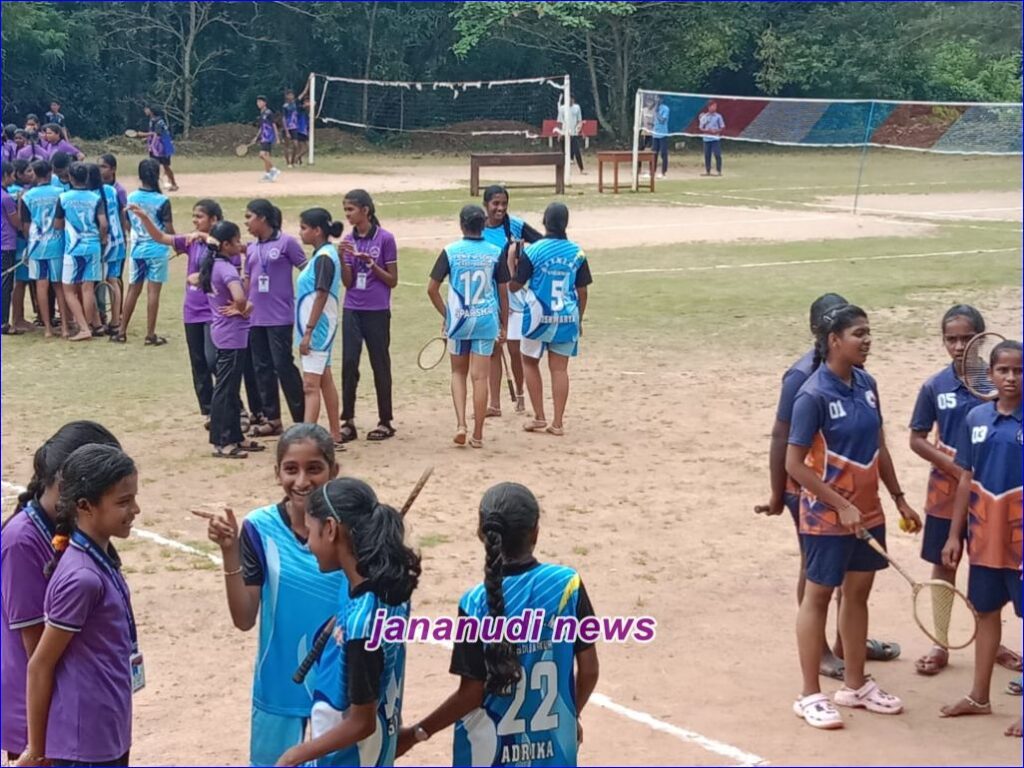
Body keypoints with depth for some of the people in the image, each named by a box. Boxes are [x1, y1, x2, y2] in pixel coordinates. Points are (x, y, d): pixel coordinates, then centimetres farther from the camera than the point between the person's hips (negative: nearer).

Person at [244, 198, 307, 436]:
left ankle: (301, 419, 0)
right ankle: (272, 419, 17)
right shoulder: (251, 249, 12)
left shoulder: (286, 242, -5)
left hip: (279, 317, -6)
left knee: (283, 366, -8)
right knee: (262, 368, 8)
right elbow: (247, 281, 17)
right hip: (255, 317, 6)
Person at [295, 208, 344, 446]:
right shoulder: (321, 254, 13)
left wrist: (308, 331, -22)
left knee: (311, 384, -13)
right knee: (325, 381, 14)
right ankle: (335, 437, 21)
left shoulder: (324, 257, -16)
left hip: (317, 328, -10)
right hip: (319, 328, 10)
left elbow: (321, 295, -21)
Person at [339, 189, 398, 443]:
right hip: (352, 310, 4)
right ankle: (348, 421, 3)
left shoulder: (385, 238, -5)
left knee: (380, 365, 4)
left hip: (377, 312, -4)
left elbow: (392, 280, -2)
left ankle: (386, 422, 13)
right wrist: (342, 258, -11)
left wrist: (371, 264, -16)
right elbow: (347, 282, 4)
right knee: (349, 364, -2)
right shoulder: (349, 240, 7)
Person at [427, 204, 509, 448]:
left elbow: (432, 289, -5)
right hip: (486, 320, 0)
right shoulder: (495, 253, -2)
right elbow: (503, 292, 2)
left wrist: (445, 315, 8)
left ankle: (460, 424, 2)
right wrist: (504, 325, 12)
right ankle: (477, 435, 8)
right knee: (480, 377, 4)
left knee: (458, 373, 18)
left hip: (458, 319, 0)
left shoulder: (450, 252, -4)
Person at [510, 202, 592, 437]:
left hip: (539, 317, -2)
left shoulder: (532, 251, -10)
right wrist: (579, 320, 16)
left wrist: (511, 262, 13)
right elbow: (582, 292, 3)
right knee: (559, 368, 7)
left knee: (530, 362, 16)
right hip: (567, 319, 2)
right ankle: (557, 423, 6)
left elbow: (514, 286, -4)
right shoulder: (577, 253, -1)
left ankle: (539, 418, 13)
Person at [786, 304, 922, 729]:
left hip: (867, 511, 7)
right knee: (818, 596, 4)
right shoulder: (813, 395, -19)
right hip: (827, 515, -7)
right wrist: (840, 506, -20)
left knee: (858, 592, 15)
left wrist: (899, 498, 12)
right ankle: (811, 695, 15)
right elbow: (794, 464, -19)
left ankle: (855, 685, 29)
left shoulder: (866, 384, 2)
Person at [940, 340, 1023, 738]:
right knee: (986, 612, 16)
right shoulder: (976, 418, 3)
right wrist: (954, 535, 8)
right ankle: (979, 697, 29)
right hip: (984, 537, 5)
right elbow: (966, 480, 9)